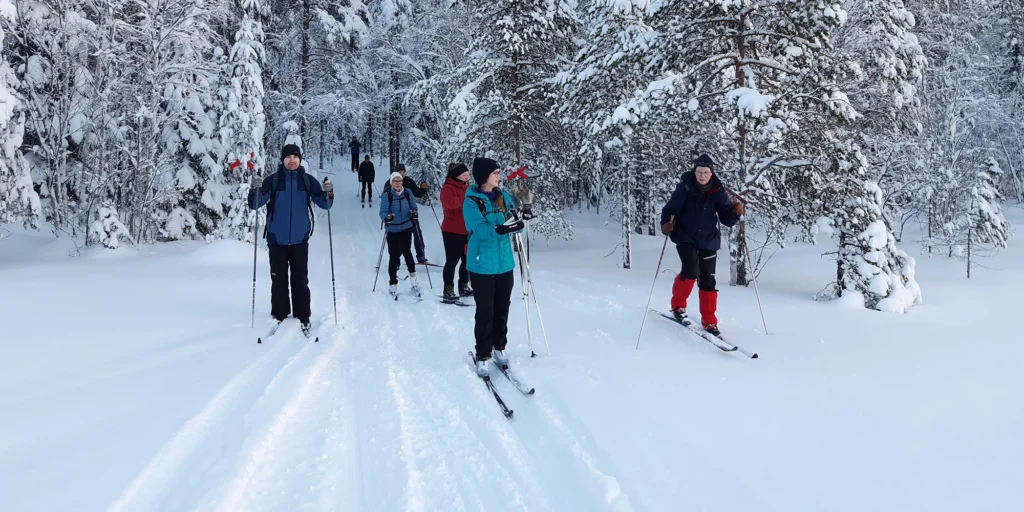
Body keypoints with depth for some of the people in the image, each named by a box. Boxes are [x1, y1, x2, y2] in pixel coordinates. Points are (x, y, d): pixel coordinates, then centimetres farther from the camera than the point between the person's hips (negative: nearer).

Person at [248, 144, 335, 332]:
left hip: (299, 239, 0)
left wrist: (328, 193, -20)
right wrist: (255, 190, -27)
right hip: (277, 238, 0)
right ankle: (279, 315, 18)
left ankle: (303, 316, 11)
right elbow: (255, 204, -7)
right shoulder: (273, 180, -2)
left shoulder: (308, 181, 1)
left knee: (300, 280, 5)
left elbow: (324, 204, 0)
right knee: (278, 279, 7)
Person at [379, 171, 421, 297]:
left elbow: (413, 207, 7)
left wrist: (414, 213, -16)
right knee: (393, 256, 4)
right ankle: (393, 284, 17)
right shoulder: (387, 195, -9)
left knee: (406, 251, -15)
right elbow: (383, 211, -14)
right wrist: (386, 217, -36)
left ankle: (413, 277, 4)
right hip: (392, 229, -1)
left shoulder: (407, 192, -1)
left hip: (406, 227, 1)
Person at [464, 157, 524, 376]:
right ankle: (482, 355, 9)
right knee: (485, 312, -1)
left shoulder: (504, 197, 7)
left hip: (505, 263, 5)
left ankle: (499, 347, 29)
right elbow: (480, 230, -22)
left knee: (502, 309, 13)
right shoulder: (471, 201, -10)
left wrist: (518, 223, -22)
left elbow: (515, 223, 2)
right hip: (482, 265, -5)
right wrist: (500, 229, -41)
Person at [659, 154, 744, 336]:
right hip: (686, 239, -2)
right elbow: (671, 210, -10)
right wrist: (667, 224, -29)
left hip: (708, 241, 2)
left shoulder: (718, 192, -4)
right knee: (691, 271, -22)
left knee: (708, 281, 3)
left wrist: (735, 211, -21)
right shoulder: (684, 188, -11)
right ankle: (678, 305, 4)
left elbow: (727, 219, -1)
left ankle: (709, 321, 16)